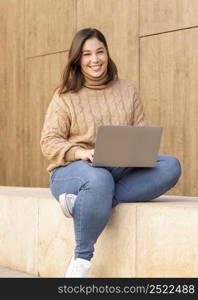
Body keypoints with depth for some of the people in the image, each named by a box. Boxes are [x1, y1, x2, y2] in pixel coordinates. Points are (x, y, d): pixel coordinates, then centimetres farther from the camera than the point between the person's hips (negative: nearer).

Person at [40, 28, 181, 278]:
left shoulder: (128, 91, 14)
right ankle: (81, 258, -24)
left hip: (122, 171, 4)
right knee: (100, 180, -42)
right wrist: (81, 153, -21)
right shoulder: (65, 96, 4)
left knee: (170, 166, -24)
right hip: (72, 170, -4)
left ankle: (84, 203, -31)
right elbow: (49, 142, -2)